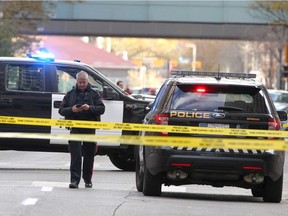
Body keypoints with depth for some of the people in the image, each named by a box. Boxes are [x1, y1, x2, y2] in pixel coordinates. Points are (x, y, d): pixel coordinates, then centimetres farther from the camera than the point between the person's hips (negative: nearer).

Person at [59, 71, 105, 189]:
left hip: (90, 128, 0)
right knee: (75, 155, -10)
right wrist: (71, 110, -14)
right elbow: (61, 110, 7)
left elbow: (101, 108, -2)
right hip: (75, 128, 0)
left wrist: (89, 108, -19)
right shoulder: (70, 94, 10)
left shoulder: (94, 94, 8)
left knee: (89, 155, 7)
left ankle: (88, 179, 20)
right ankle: (74, 179, -14)